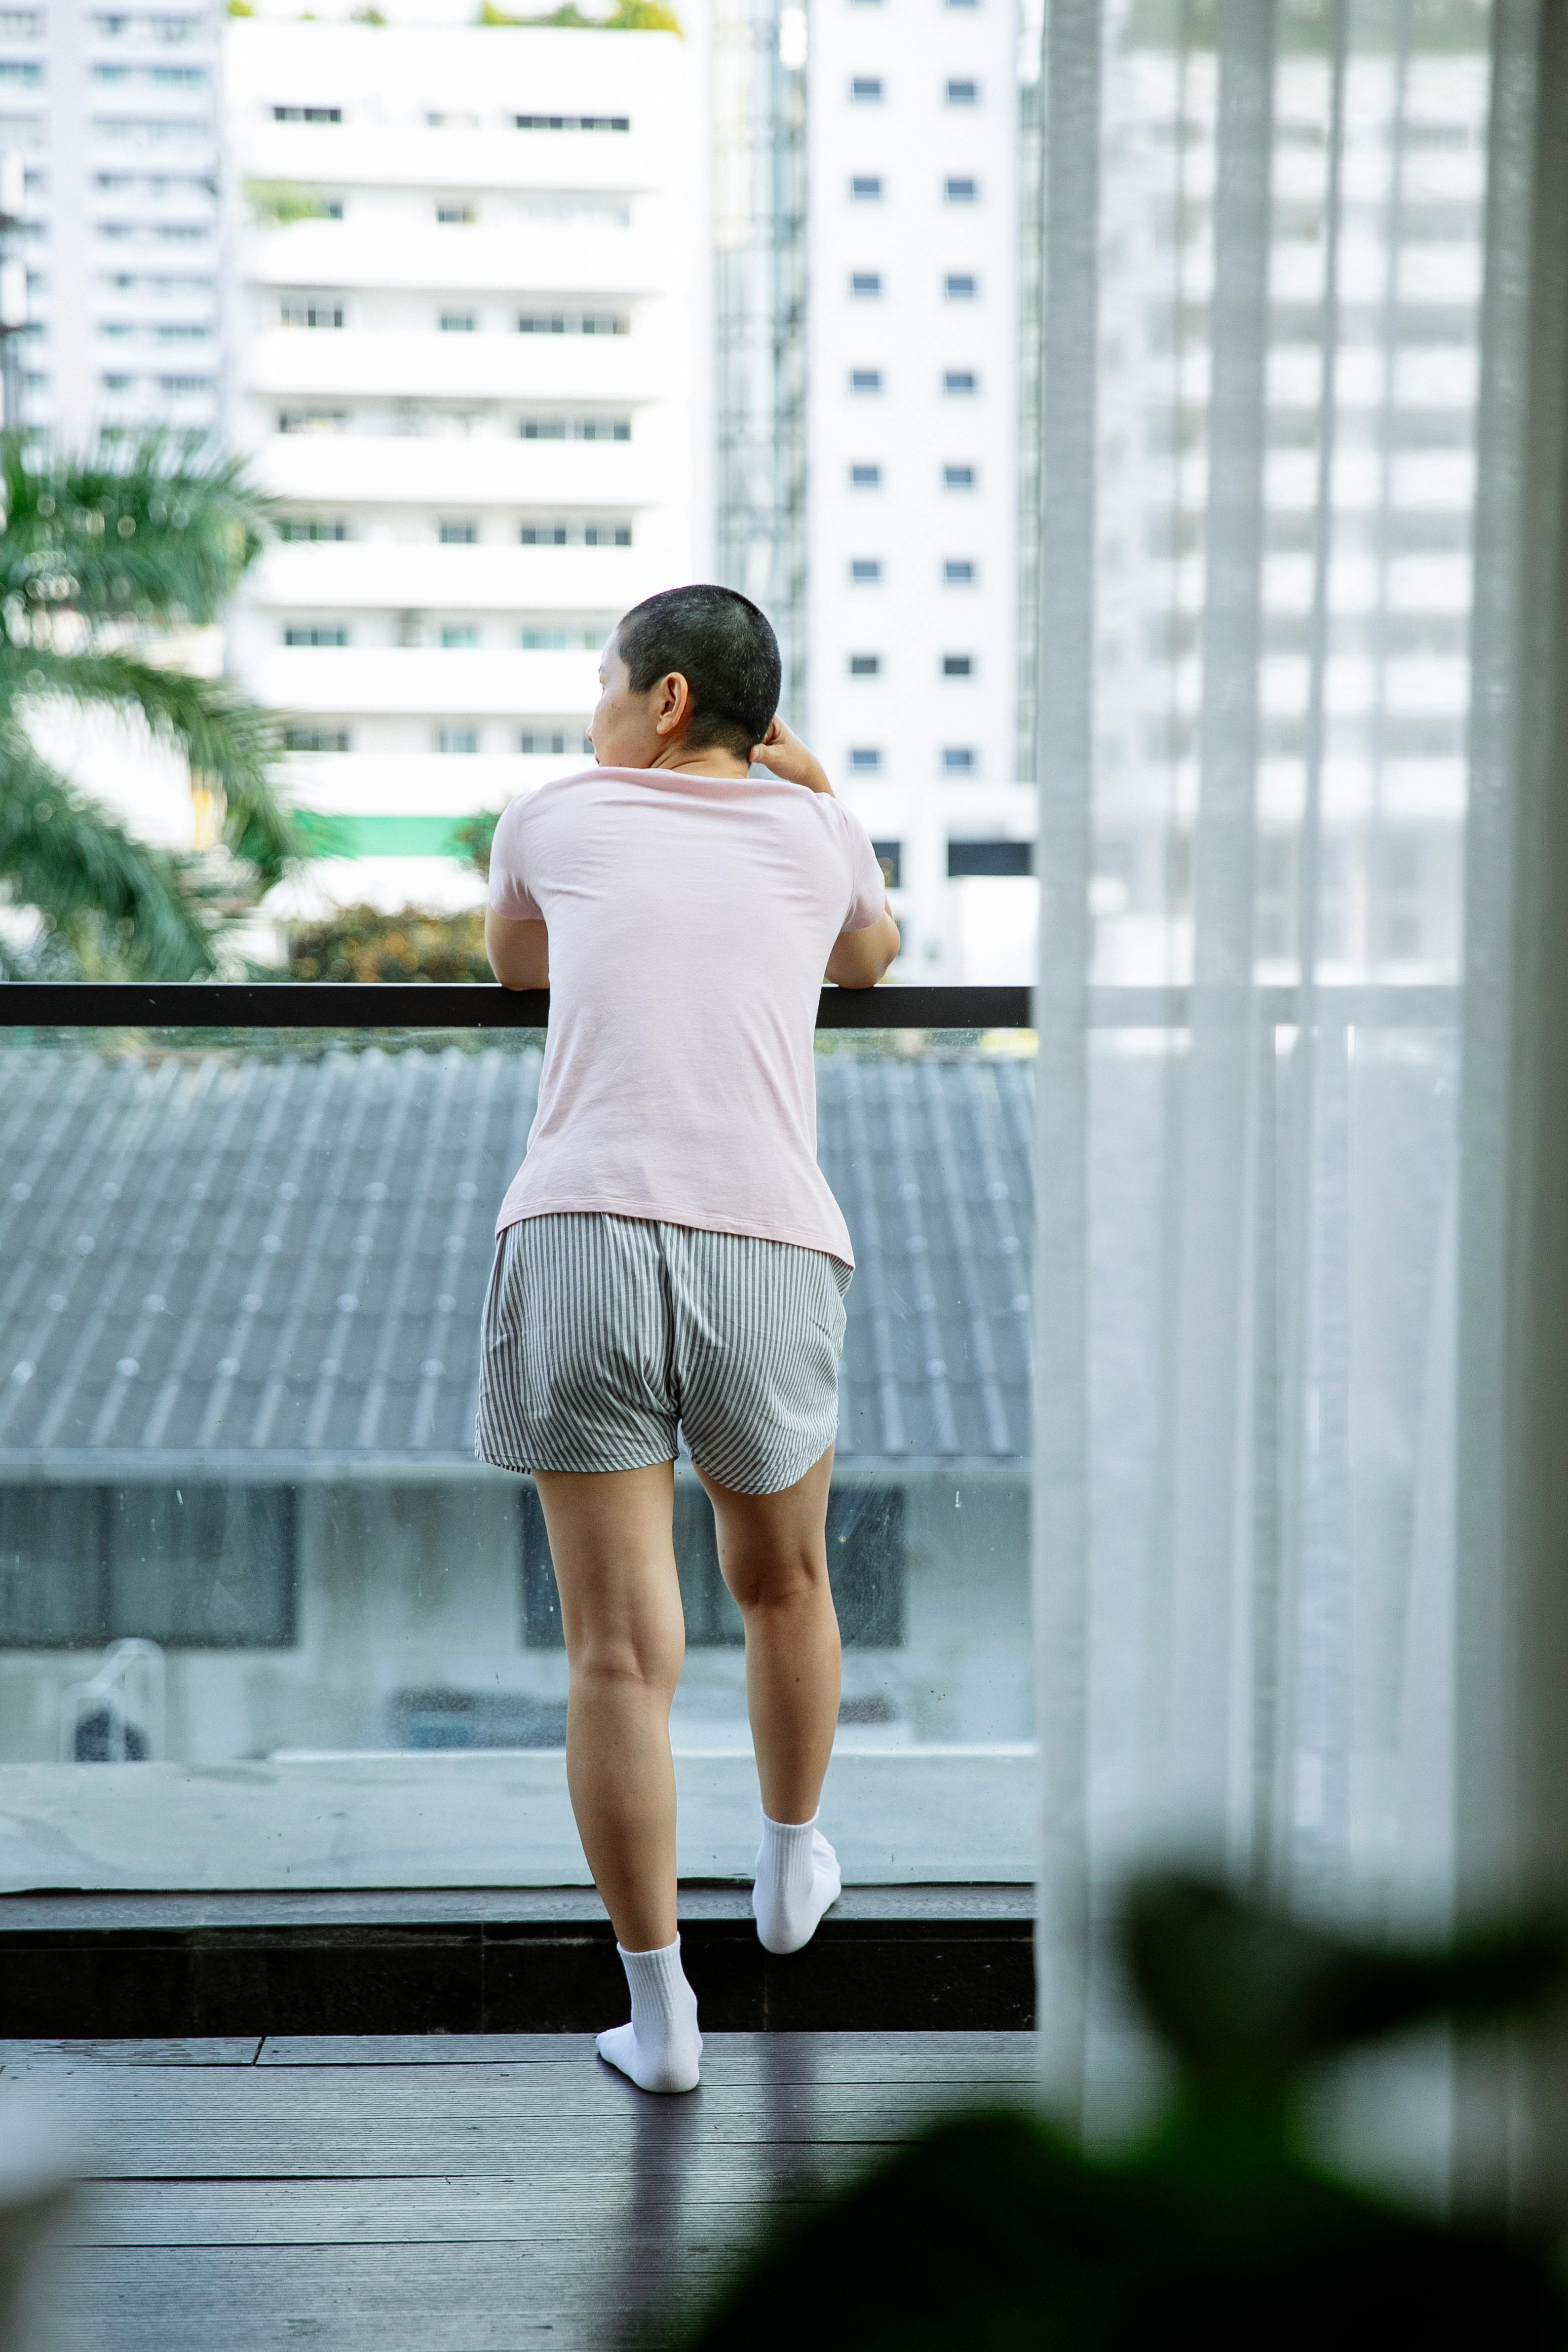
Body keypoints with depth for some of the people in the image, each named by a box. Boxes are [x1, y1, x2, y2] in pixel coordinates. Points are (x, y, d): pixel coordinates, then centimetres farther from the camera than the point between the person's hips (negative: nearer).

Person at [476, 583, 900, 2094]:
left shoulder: (555, 817, 16)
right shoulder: (816, 831, 17)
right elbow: (869, 963, 41)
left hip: (577, 1242, -1)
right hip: (769, 1256, 1)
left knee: (619, 1652, 2)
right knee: (783, 1577, 27)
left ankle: (656, 2010, 6)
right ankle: (789, 1867, 46)